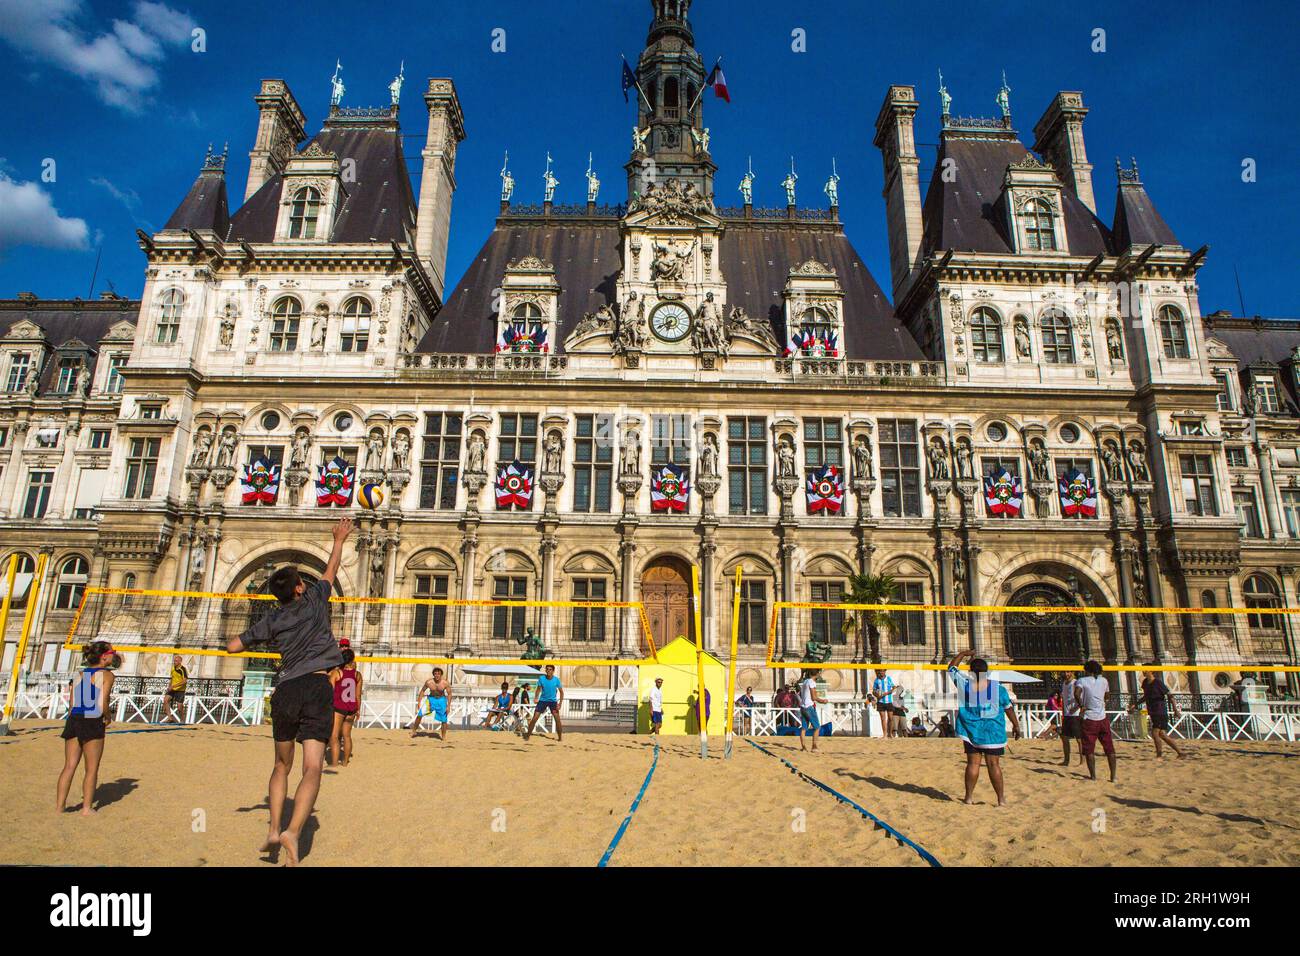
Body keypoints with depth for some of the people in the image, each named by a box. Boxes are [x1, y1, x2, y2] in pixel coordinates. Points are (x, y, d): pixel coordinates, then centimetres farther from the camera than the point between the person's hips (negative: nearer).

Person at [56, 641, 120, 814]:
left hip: (73, 721, 6)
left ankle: (60, 804, 16)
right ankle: (87, 807, 10)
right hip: (93, 723, -6)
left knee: (69, 766, 13)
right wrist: (108, 717, 5)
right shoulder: (106, 675, -6)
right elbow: (104, 705, -13)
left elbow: (72, 705, 12)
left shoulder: (80, 675, 13)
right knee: (92, 769, 5)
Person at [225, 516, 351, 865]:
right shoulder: (315, 599, 7)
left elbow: (233, 646, 19)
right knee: (312, 768, -9)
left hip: (285, 690, 3)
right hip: (317, 686, -3)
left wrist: (256, 639, 37)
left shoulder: (272, 621, 12)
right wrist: (339, 540, 37)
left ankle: (274, 829, 15)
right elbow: (330, 570, 23)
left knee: (282, 765, 22)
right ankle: (293, 832, -25)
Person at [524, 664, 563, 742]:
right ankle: (527, 735, 6)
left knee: (557, 719, -12)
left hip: (553, 701, -1)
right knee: (534, 718, -8)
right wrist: (536, 697, -15)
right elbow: (539, 689, 3)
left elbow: (561, 692, -4)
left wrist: (560, 704, -12)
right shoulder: (541, 678, -10)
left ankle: (560, 738, 0)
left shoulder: (556, 680, -13)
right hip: (543, 700, 1)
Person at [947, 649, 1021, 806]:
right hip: (993, 732, -1)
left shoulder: (964, 684, -9)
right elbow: (1009, 708, 1)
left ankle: (969, 797, 12)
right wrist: (1016, 725, 15)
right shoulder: (997, 687, -11)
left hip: (971, 732, 1)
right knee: (994, 764, 4)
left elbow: (951, 668, 7)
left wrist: (964, 654, 15)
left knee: (973, 763, 8)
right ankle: (1001, 799, 11)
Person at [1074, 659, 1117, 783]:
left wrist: (1081, 706, -12)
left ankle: (1093, 776, 1)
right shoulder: (1104, 681, 7)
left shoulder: (1082, 681, -5)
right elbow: (1107, 695, 23)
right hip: (1103, 718, 4)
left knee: (1089, 750, 3)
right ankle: (1113, 776, 11)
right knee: (1109, 749, 11)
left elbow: (1077, 693, -24)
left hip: (1089, 719, -4)